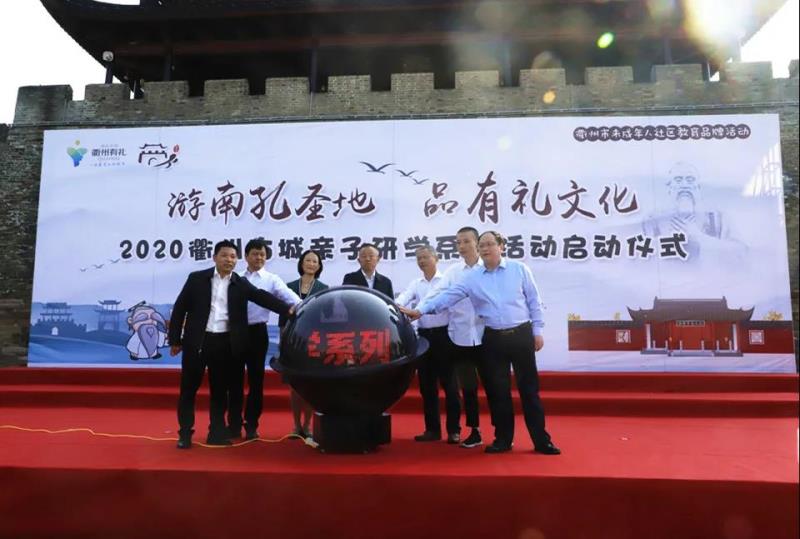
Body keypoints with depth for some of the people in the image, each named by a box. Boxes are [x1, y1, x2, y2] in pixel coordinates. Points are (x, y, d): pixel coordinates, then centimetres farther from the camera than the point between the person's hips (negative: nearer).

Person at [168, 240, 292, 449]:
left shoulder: (241, 284, 6)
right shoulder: (196, 278, 2)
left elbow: (262, 297, -9)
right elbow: (180, 308, 3)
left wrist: (287, 309, -25)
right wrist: (175, 340, 0)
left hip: (224, 343, 2)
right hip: (197, 341, -1)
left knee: (220, 389, 9)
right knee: (189, 388, 5)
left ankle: (217, 432, 19)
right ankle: (185, 433, 16)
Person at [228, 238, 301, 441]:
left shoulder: (271, 279, 1)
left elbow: (288, 295, -14)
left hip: (257, 332, -2)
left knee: (256, 379, 6)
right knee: (235, 379, 8)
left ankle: (251, 425, 17)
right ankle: (234, 424, 19)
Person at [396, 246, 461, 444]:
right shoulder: (415, 283, 11)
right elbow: (405, 296, -7)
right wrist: (396, 306, -27)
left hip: (443, 334, -4)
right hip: (424, 335, 5)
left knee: (449, 383, 0)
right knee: (426, 385, 9)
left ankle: (453, 429, 8)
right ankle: (432, 429, 18)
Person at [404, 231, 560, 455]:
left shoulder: (519, 269, 1)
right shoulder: (472, 277, 2)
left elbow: (533, 301, 4)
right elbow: (449, 295, -5)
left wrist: (537, 331, 1)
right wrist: (420, 310, -16)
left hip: (521, 335, -2)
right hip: (493, 339, 2)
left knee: (529, 388, 3)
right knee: (496, 390, 7)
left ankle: (541, 440, 12)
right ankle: (503, 439, 20)